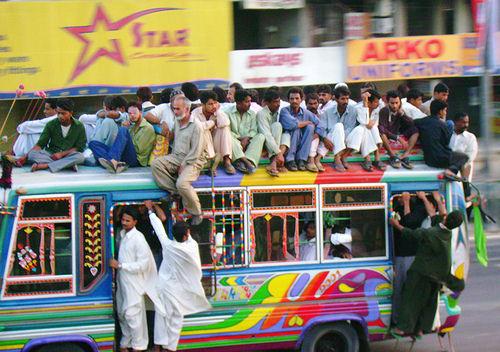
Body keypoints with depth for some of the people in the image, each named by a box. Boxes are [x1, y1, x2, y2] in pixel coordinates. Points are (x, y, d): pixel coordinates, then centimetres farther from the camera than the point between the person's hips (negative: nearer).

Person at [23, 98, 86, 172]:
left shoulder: (79, 126, -1)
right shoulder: (51, 124, 2)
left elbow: (79, 148, -3)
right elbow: (40, 144, 0)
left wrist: (62, 154, -16)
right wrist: (25, 157, -12)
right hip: (51, 155, 1)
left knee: (80, 157, -35)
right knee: (32, 154, -28)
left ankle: (44, 165, -36)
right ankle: (68, 164, -34)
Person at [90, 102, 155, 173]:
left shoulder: (148, 128, 5)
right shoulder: (133, 127, 30)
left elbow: (139, 149, -6)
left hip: (136, 160, -8)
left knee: (123, 130, -27)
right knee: (93, 143, -7)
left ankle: (114, 160, -48)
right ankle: (115, 163, -37)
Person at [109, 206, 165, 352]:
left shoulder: (138, 238, -18)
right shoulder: (122, 234, 6)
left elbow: (142, 264, -20)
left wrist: (120, 265, -19)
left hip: (134, 283, -8)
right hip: (122, 281, 8)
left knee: (132, 314, -4)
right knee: (122, 313, 15)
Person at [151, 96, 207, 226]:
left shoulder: (196, 126, -15)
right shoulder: (177, 122, 10)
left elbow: (195, 152, -17)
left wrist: (183, 166, -17)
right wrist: (172, 158, 9)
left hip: (192, 161, -8)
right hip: (176, 157, 8)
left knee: (182, 183, -30)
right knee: (155, 164, -15)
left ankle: (196, 214, -12)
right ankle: (174, 192, -12)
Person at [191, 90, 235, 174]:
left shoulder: (217, 112, -2)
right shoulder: (196, 113, -10)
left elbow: (224, 123, -24)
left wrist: (218, 110, -13)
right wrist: (213, 122, -18)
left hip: (216, 145, 3)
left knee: (225, 127, -19)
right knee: (204, 130, -29)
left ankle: (227, 160, -25)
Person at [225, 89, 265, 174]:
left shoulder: (252, 114, 12)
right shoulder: (228, 113, 0)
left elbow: (253, 130, 2)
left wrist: (246, 138, -18)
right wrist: (240, 138, -17)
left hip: (247, 143, 3)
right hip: (235, 143, -3)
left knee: (261, 136, -24)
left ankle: (242, 162, -47)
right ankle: (245, 161, -53)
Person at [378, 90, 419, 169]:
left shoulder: (400, 111, 3)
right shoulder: (383, 111, -15)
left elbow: (412, 124, -3)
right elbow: (382, 129, -26)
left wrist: (402, 114, -16)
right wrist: (398, 138, -32)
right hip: (387, 139, -6)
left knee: (415, 131, -11)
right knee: (381, 133, -37)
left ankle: (404, 156, -25)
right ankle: (393, 156, -30)